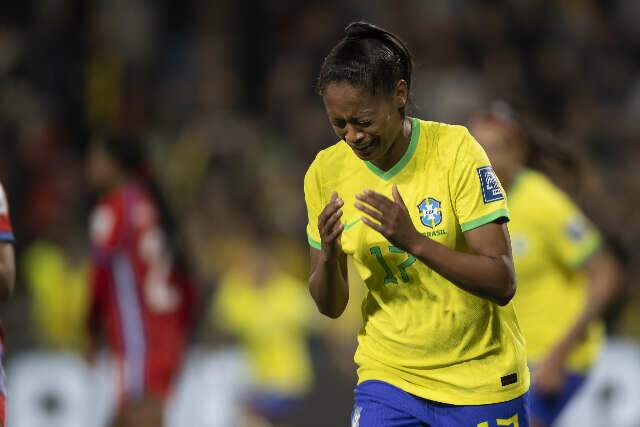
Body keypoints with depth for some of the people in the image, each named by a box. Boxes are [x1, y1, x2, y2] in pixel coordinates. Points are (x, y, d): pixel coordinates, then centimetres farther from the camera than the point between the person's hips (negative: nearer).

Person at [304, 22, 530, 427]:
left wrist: (413, 241, -32)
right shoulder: (326, 172, -4)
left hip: (480, 377, -2)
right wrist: (328, 255, -20)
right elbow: (331, 305, 1)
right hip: (389, 376, 2)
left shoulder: (455, 150, -15)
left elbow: (502, 283, -20)